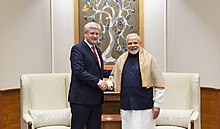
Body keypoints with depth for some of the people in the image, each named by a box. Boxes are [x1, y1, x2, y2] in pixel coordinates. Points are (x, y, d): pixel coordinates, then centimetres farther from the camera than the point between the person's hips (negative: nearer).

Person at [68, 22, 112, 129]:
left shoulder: (97, 50, 18)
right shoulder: (78, 49, -9)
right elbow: (79, 71, -20)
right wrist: (98, 82, -22)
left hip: (96, 98, 8)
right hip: (81, 98, -8)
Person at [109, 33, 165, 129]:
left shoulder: (149, 58, -3)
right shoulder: (121, 59, 9)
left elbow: (159, 84, -4)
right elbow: (113, 77, 24)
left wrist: (157, 104, -7)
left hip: (144, 106, -4)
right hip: (126, 106, 4)